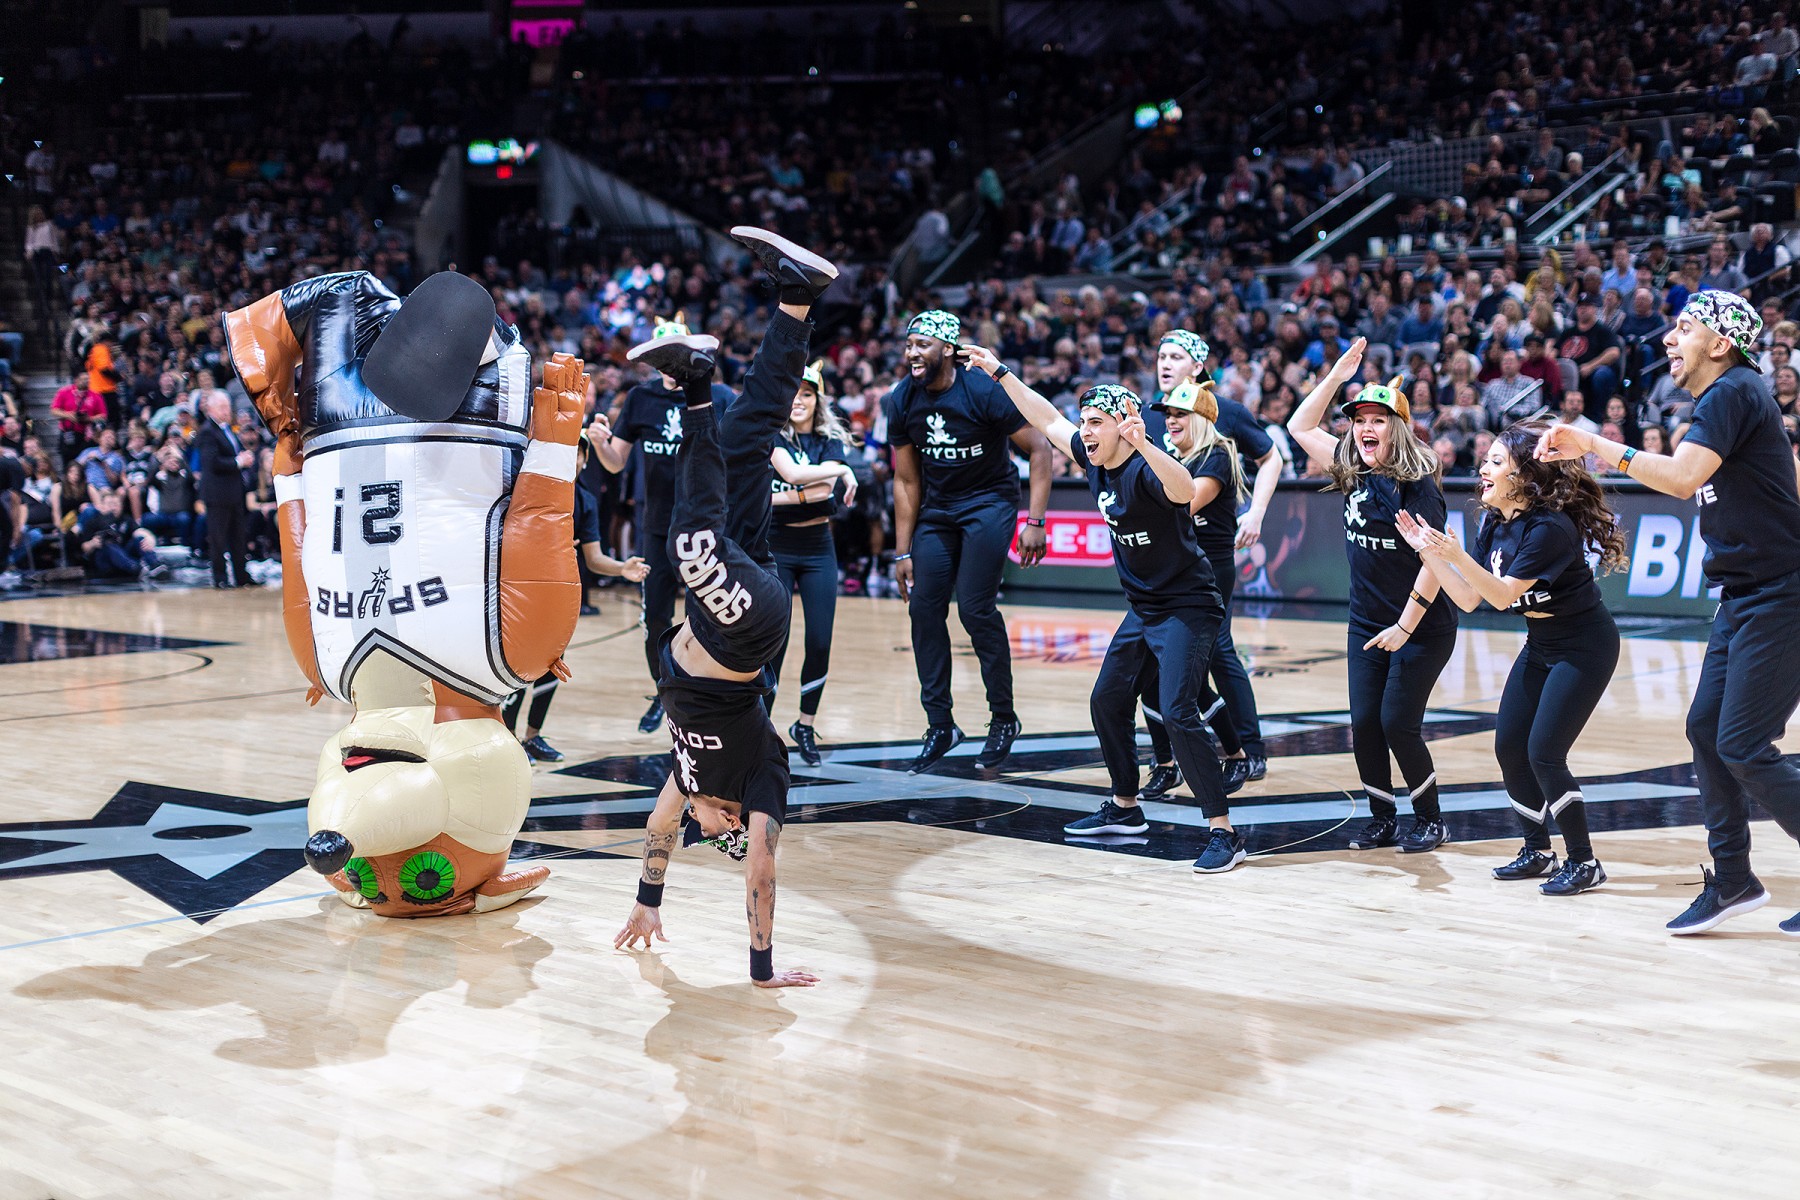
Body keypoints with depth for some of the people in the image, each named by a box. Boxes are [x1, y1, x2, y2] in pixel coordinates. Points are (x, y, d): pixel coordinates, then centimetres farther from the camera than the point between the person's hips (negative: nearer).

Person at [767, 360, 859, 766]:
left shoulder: (831, 442, 6)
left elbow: (829, 498, -8)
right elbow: (791, 473, -20)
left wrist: (792, 497, -19)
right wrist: (842, 472, -15)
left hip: (817, 552, 3)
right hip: (774, 550, -3)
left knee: (820, 643, -1)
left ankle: (805, 725, 17)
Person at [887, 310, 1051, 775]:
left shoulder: (983, 392, -21)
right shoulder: (902, 402, -6)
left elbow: (1039, 449, -15)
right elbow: (906, 481, 3)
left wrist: (1035, 521, -21)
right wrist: (903, 552, 2)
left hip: (989, 502, -5)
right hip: (937, 507, 5)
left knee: (975, 608, -14)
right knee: (924, 609, -1)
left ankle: (1004, 719, 3)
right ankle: (940, 726, 10)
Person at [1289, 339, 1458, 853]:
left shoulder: (1415, 484, -16)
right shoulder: (1353, 472, 3)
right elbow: (1301, 427, 14)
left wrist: (1405, 626, -19)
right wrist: (1335, 378, 4)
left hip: (1422, 630, -6)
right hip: (1366, 627, 6)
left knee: (1398, 724, -6)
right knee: (1364, 724, 3)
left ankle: (1430, 820, 11)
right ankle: (1382, 819, 16)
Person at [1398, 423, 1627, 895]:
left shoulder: (1550, 527, -25)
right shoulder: (1494, 524, 0)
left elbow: (1504, 594, -26)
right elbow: (1469, 599, 1)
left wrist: (1457, 555, -37)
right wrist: (1428, 552, -7)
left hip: (1584, 649, -9)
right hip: (1540, 646, 9)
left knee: (1544, 753, -13)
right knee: (1509, 748, 6)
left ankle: (1584, 863, 0)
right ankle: (1538, 851, 22)